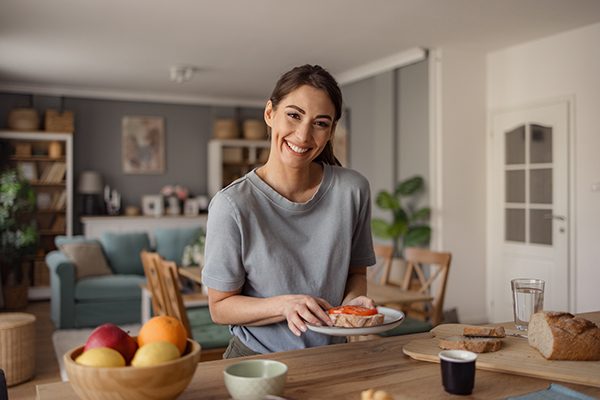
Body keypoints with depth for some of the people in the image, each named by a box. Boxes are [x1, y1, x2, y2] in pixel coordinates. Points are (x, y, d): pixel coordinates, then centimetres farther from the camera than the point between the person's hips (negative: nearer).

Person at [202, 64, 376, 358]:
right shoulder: (232, 205, -15)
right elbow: (220, 307, -7)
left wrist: (352, 301, -9)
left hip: (331, 358, 3)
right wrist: (285, 305, -23)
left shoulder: (352, 190, -2)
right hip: (256, 361, -2)